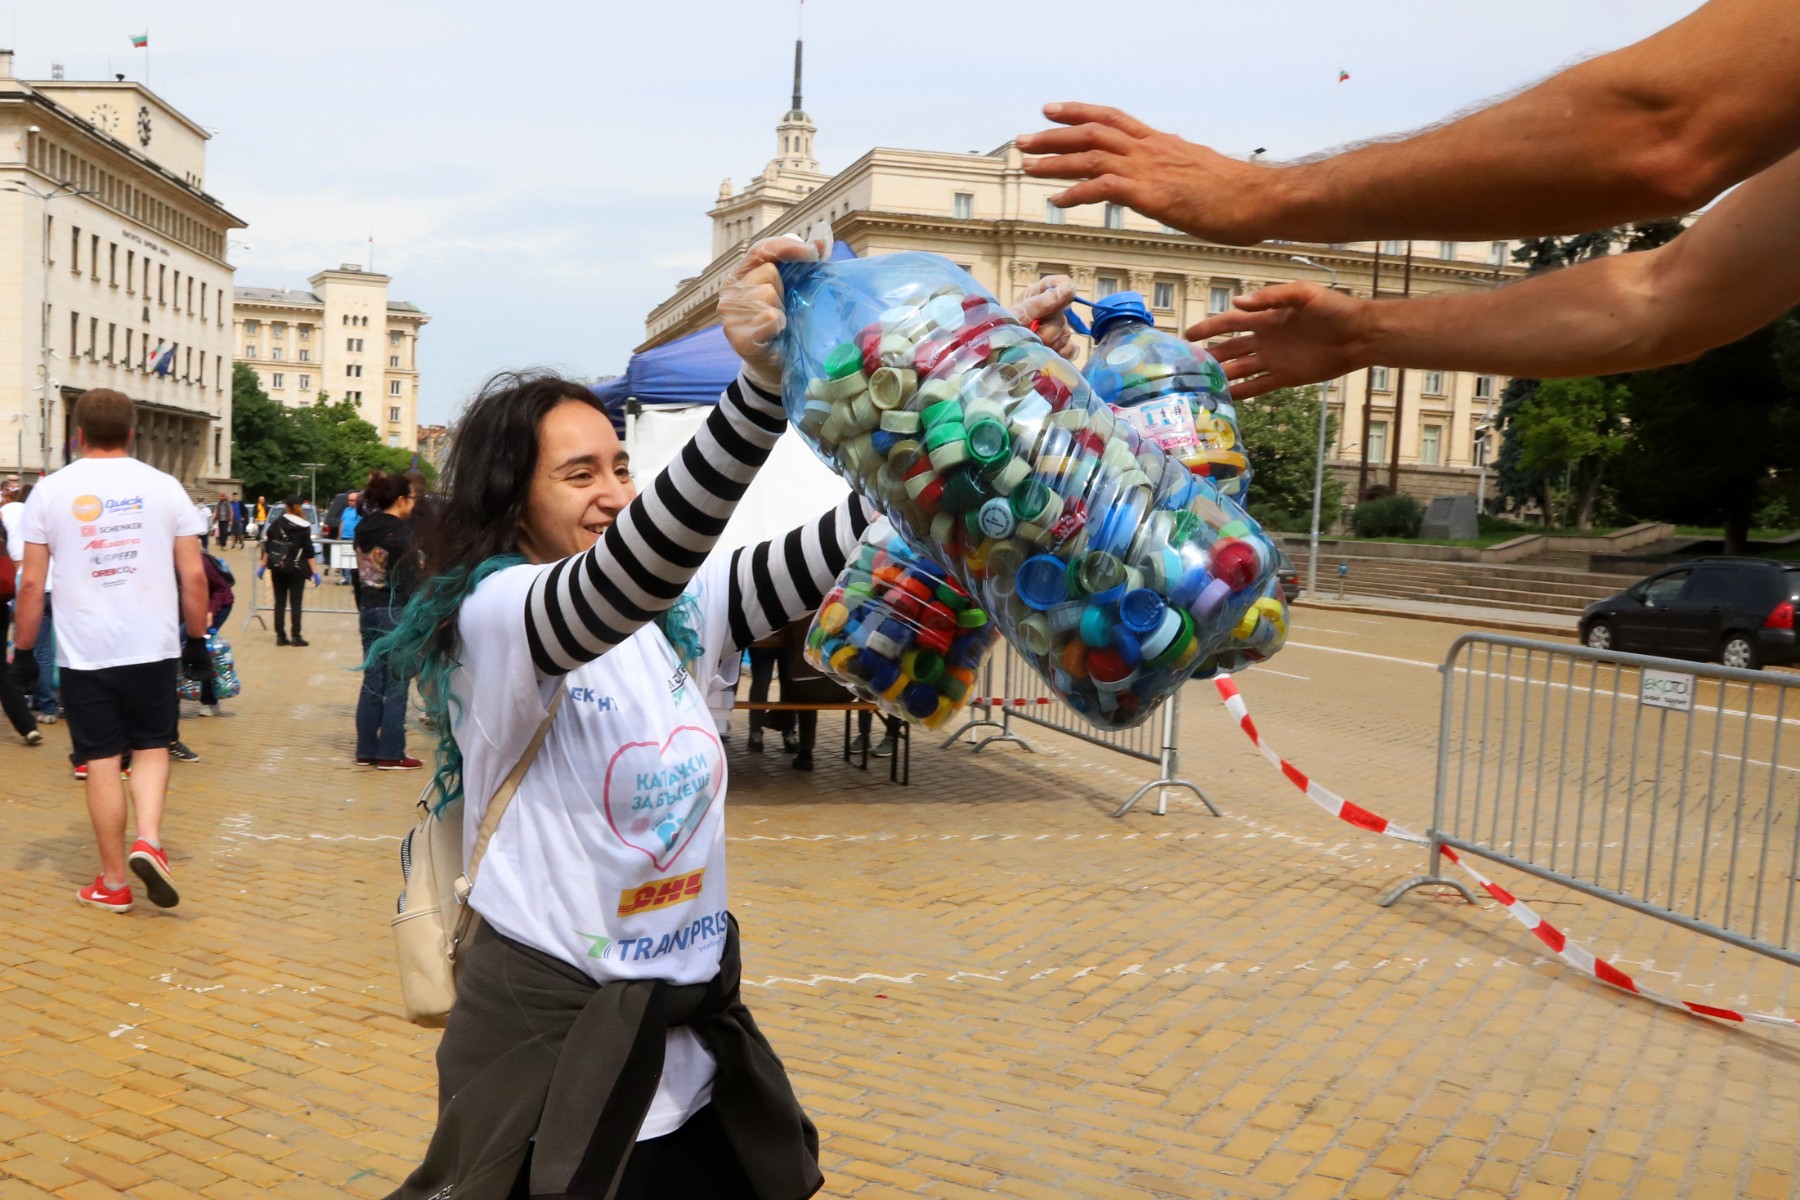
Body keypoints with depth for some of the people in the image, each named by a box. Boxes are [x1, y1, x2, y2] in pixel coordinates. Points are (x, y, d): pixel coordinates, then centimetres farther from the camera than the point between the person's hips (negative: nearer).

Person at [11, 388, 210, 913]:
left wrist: (23, 651, 8)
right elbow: (194, 576, -1)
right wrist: (198, 640, 10)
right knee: (152, 746, 16)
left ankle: (113, 882, 15)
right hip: (152, 646, 0)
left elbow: (31, 584, -2)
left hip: (84, 652, 0)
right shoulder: (164, 487, 0)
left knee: (102, 761, 7)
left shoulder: (51, 490, -1)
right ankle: (148, 840, -7)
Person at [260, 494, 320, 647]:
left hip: (277, 569, 4)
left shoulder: (275, 524, 4)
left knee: (279, 603, 8)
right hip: (295, 570, -3)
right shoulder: (303, 527, -7)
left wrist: (263, 566, 12)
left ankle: (280, 636, 7)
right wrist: (315, 572, -9)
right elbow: (309, 552, -10)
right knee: (295, 604, 1)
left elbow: (267, 547, 5)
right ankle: (296, 637, -2)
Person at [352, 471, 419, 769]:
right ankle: (390, 754, 3)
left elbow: (360, 573, 14)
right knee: (396, 685, -1)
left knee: (372, 682, 13)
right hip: (396, 611, -8)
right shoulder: (401, 532, -14)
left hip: (368, 610, 8)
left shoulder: (363, 529, 9)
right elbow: (411, 580, -16)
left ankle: (365, 750, 17)